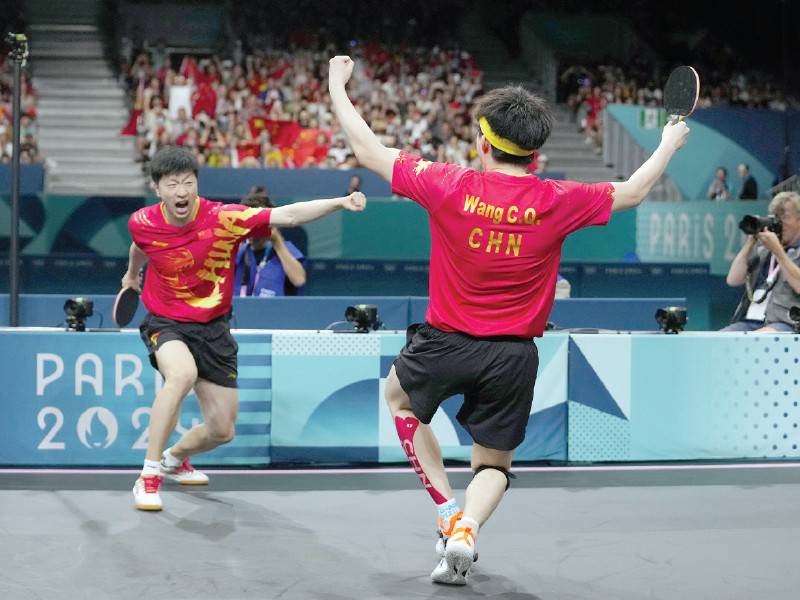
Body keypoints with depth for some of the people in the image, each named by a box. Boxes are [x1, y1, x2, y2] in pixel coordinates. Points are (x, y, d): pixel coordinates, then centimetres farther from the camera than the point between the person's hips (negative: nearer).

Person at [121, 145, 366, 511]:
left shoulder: (224, 219, -19)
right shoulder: (142, 223, -12)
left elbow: (288, 215, -27)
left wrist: (339, 202, -40)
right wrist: (131, 275, 34)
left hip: (212, 327, 2)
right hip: (164, 322, -2)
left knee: (222, 431, 5)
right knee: (182, 374, -37)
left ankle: (175, 459, 40)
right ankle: (148, 476, -26)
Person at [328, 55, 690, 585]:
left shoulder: (450, 187, -12)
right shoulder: (556, 202, -9)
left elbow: (372, 153, 0)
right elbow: (631, 193, 8)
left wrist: (338, 88, 13)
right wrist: (669, 145, 26)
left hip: (446, 342, -1)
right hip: (514, 357, 1)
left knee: (399, 395, 32)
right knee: (494, 463, 19)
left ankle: (447, 506, 21)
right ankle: (467, 528, -12)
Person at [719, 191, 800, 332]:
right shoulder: (762, 251, 25)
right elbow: (733, 280, 15)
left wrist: (776, 250, -6)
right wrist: (750, 242, 11)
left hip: (783, 323, -5)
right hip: (747, 322, 5)